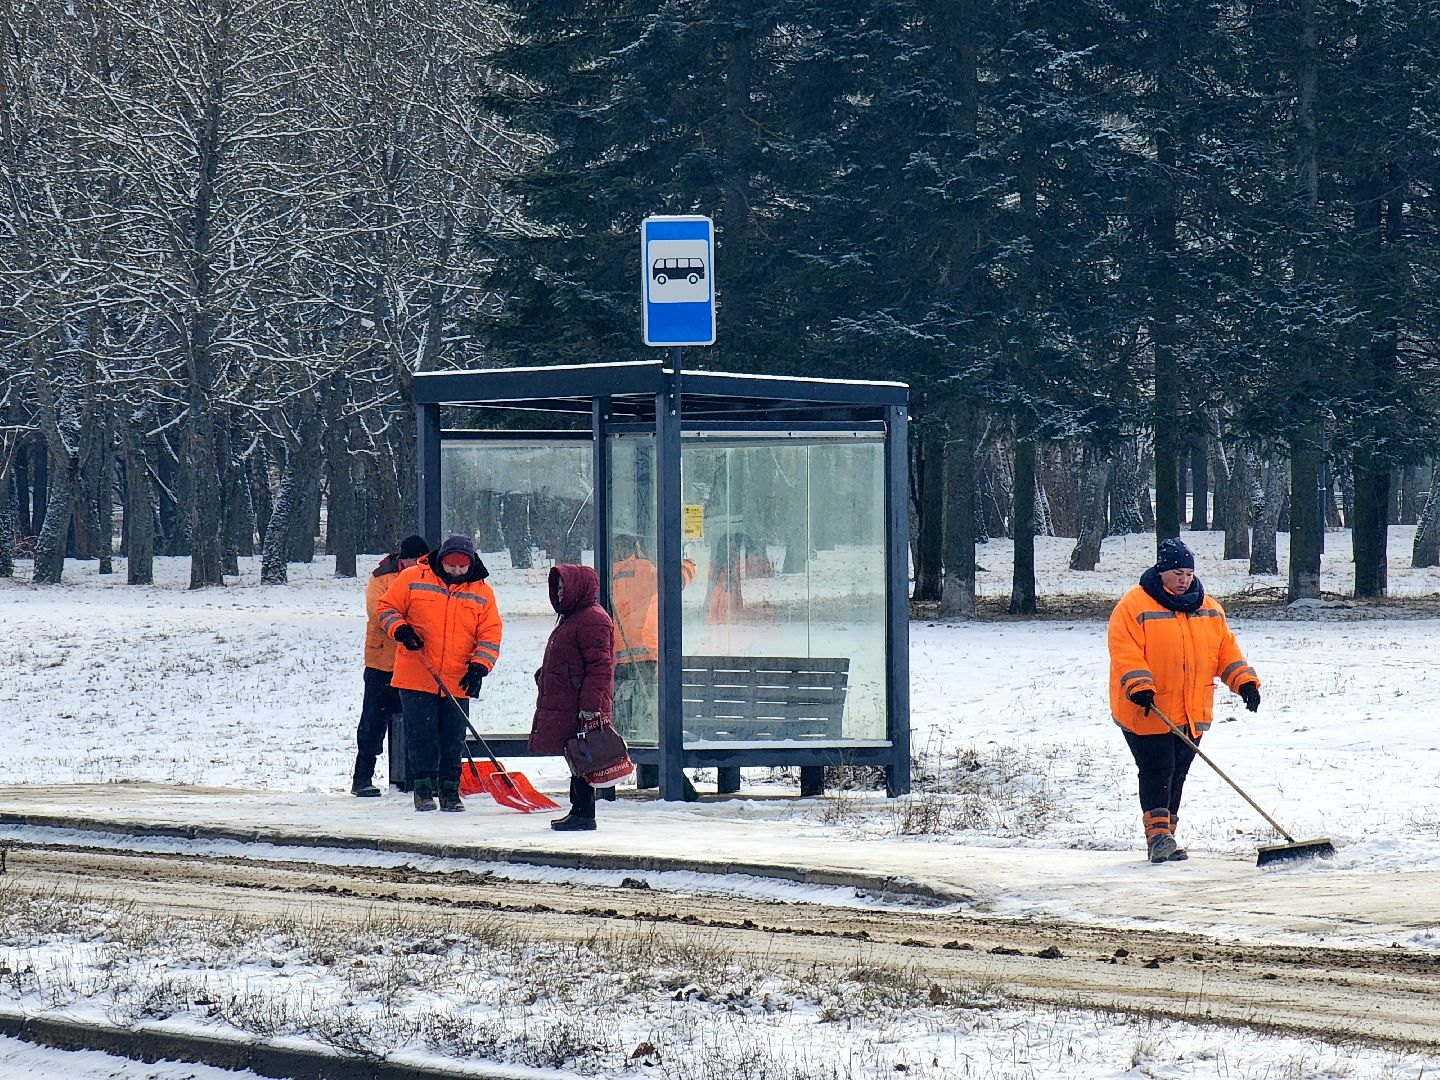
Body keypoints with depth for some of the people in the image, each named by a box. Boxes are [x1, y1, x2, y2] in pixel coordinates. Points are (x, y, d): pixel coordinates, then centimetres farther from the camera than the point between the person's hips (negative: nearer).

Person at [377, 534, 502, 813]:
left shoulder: (482, 593, 5)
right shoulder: (412, 579, 0)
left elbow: (490, 634, 4)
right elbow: (387, 608, 8)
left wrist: (480, 666, -11)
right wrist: (400, 629, -12)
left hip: (458, 683, 2)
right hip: (416, 678, -2)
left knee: (453, 740, 5)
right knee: (421, 735, -2)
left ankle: (449, 790, 15)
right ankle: (423, 789, 7)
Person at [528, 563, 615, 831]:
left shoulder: (593, 620, -14)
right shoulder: (571, 619, 20)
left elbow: (600, 668, -20)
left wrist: (590, 708, -23)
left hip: (581, 709, -11)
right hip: (563, 708, 11)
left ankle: (583, 814, -7)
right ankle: (578, 812, 19)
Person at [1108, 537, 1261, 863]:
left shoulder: (1208, 609, 12)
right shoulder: (1134, 606, -8)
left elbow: (1226, 649, 16)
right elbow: (1125, 652, -16)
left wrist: (1244, 680, 2)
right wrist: (1139, 687, -28)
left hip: (1192, 713, 6)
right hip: (1147, 712, -6)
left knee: (1176, 775, 9)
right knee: (1156, 771, -10)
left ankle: (1165, 837, 17)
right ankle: (1158, 835, -10)